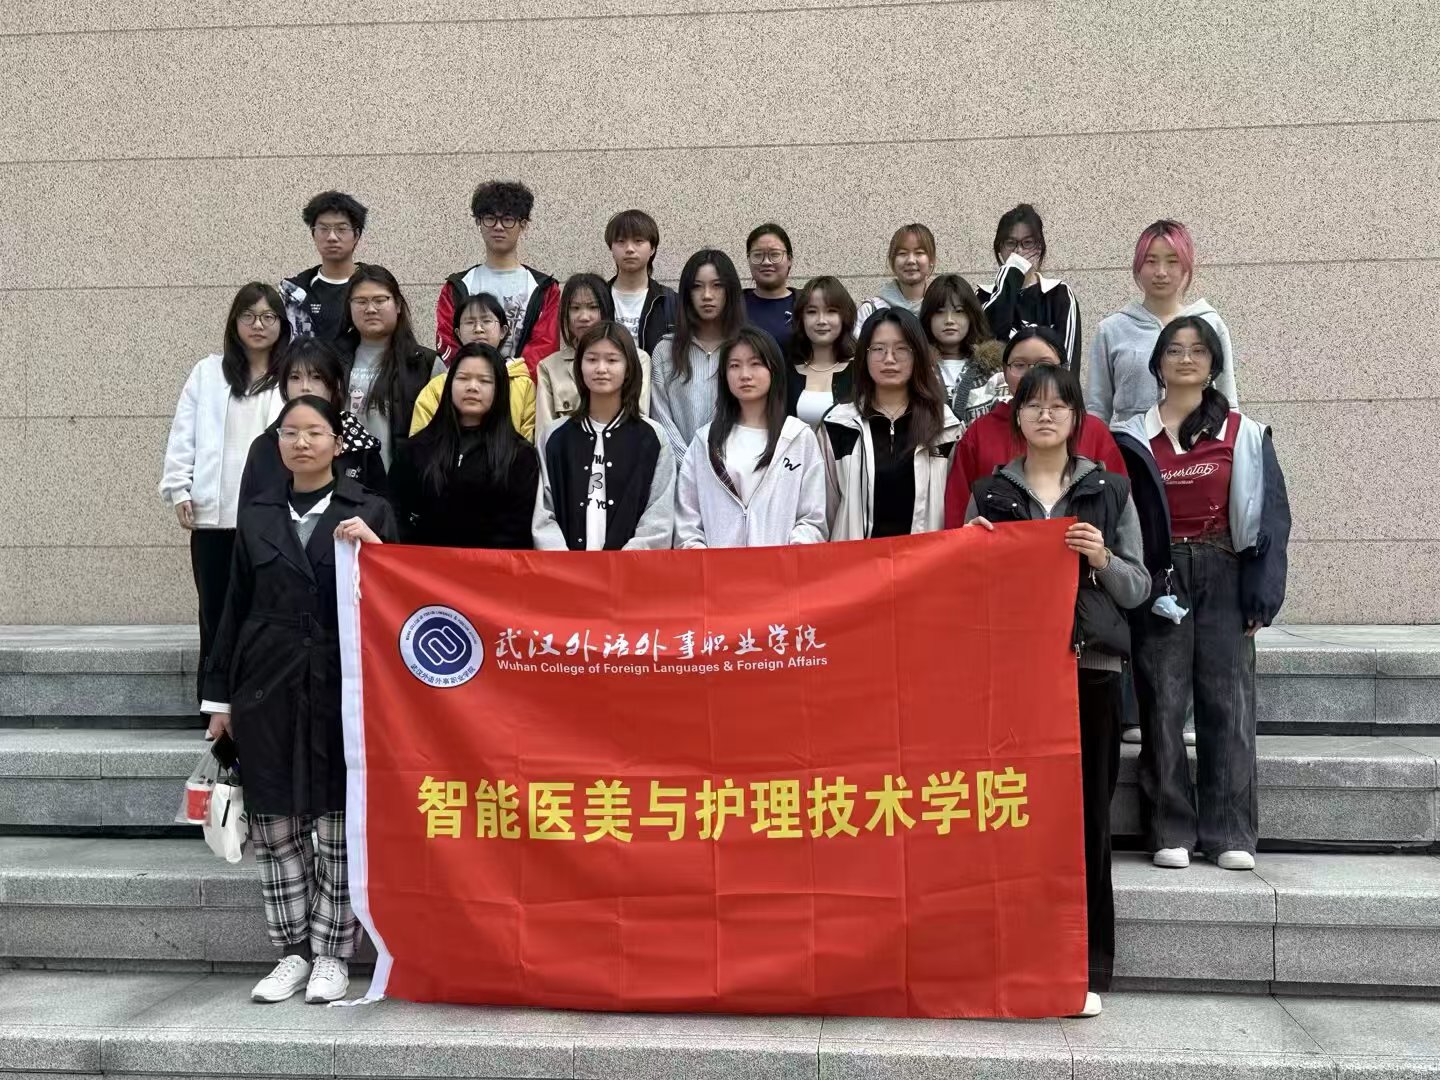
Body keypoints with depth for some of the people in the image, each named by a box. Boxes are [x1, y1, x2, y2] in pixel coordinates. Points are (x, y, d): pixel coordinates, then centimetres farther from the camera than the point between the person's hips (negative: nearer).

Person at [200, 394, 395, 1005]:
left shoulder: (369, 512, 4)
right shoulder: (257, 516, 11)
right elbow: (236, 608, 13)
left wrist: (375, 548, -16)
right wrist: (220, 696, 12)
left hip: (343, 685, -2)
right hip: (268, 686, 3)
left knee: (340, 825, 1)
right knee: (275, 826, 5)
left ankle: (332, 954, 13)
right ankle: (293, 952, 17)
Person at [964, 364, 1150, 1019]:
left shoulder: (1109, 491, 9)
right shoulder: (989, 494, 11)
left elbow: (1138, 589, 8)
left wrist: (1103, 559, -11)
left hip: (1090, 668, 0)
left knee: (1086, 815, 1)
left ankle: (1086, 968, 9)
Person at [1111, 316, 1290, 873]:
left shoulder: (1244, 435, 5)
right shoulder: (1132, 438, 6)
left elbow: (1270, 517, 4)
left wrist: (1263, 590, -4)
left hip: (1222, 575, 0)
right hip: (1158, 579, 0)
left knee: (1228, 702, -2)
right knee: (1162, 703, -1)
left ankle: (1230, 833, 4)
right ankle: (1171, 831, 5)